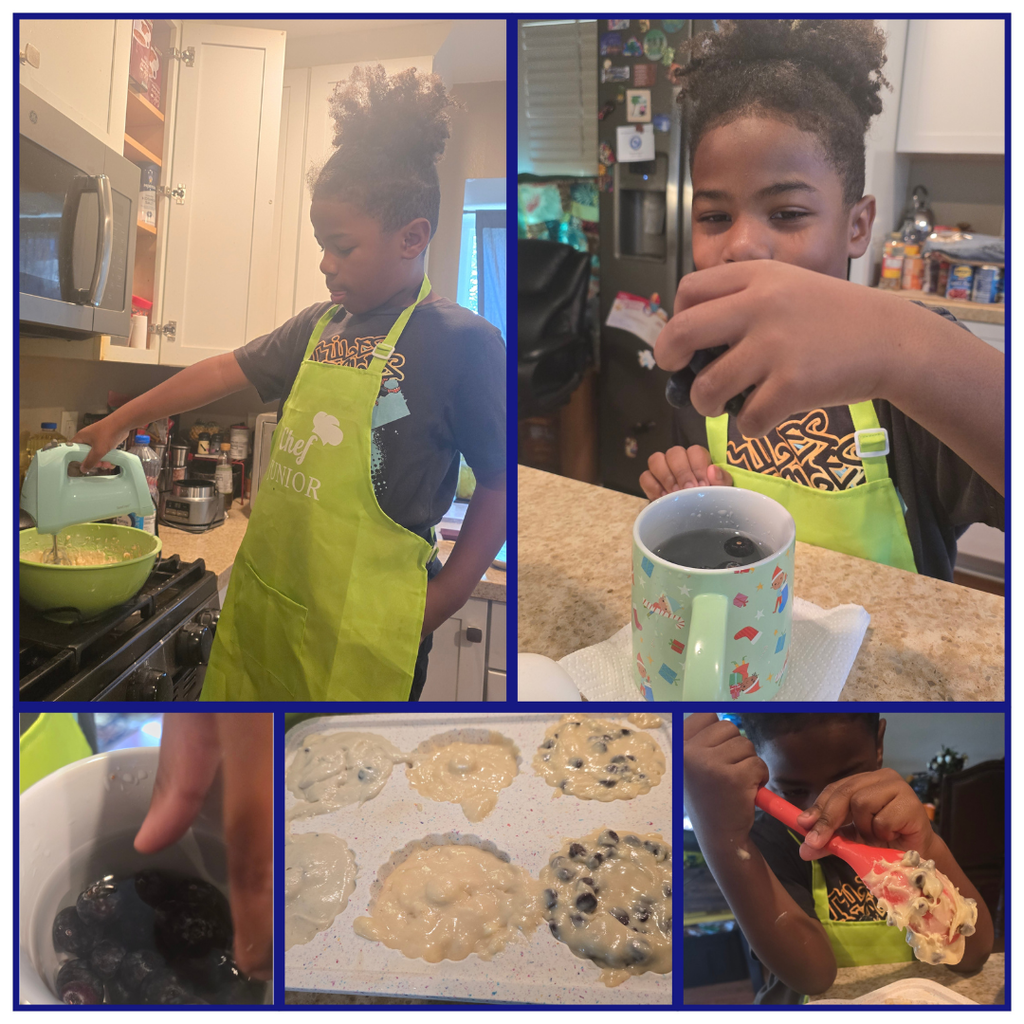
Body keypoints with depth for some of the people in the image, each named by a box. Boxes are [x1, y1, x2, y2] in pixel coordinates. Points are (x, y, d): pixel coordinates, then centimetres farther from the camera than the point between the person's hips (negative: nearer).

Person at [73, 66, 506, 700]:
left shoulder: (463, 341, -13)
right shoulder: (319, 325, 8)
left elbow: (501, 483, -12)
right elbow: (225, 371, 18)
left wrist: (437, 605, -12)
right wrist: (118, 423, 23)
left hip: (358, 632, -6)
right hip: (262, 595, 7)